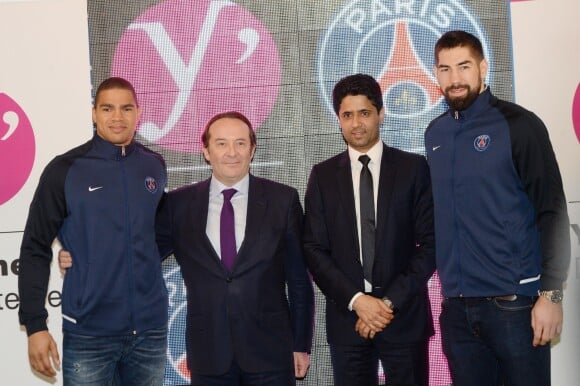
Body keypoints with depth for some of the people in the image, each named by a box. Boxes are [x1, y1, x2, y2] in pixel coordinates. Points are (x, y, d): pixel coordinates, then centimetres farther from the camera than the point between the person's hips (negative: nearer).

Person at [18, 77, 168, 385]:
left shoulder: (155, 167, 5)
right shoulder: (65, 170, -5)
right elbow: (35, 249, -4)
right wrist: (35, 324, -9)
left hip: (150, 329, 3)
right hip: (88, 333, -3)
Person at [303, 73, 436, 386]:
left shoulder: (414, 168, 2)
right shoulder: (323, 175, 7)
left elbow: (431, 243, -2)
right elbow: (314, 249, 2)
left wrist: (392, 301, -10)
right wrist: (356, 300, -10)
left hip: (405, 316, -1)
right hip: (346, 317, 1)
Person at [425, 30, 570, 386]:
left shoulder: (518, 124, -5)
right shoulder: (434, 134, 10)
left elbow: (552, 212, -8)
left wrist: (550, 293, -13)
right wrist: (445, 280, 9)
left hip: (514, 302, -4)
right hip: (456, 307, 5)